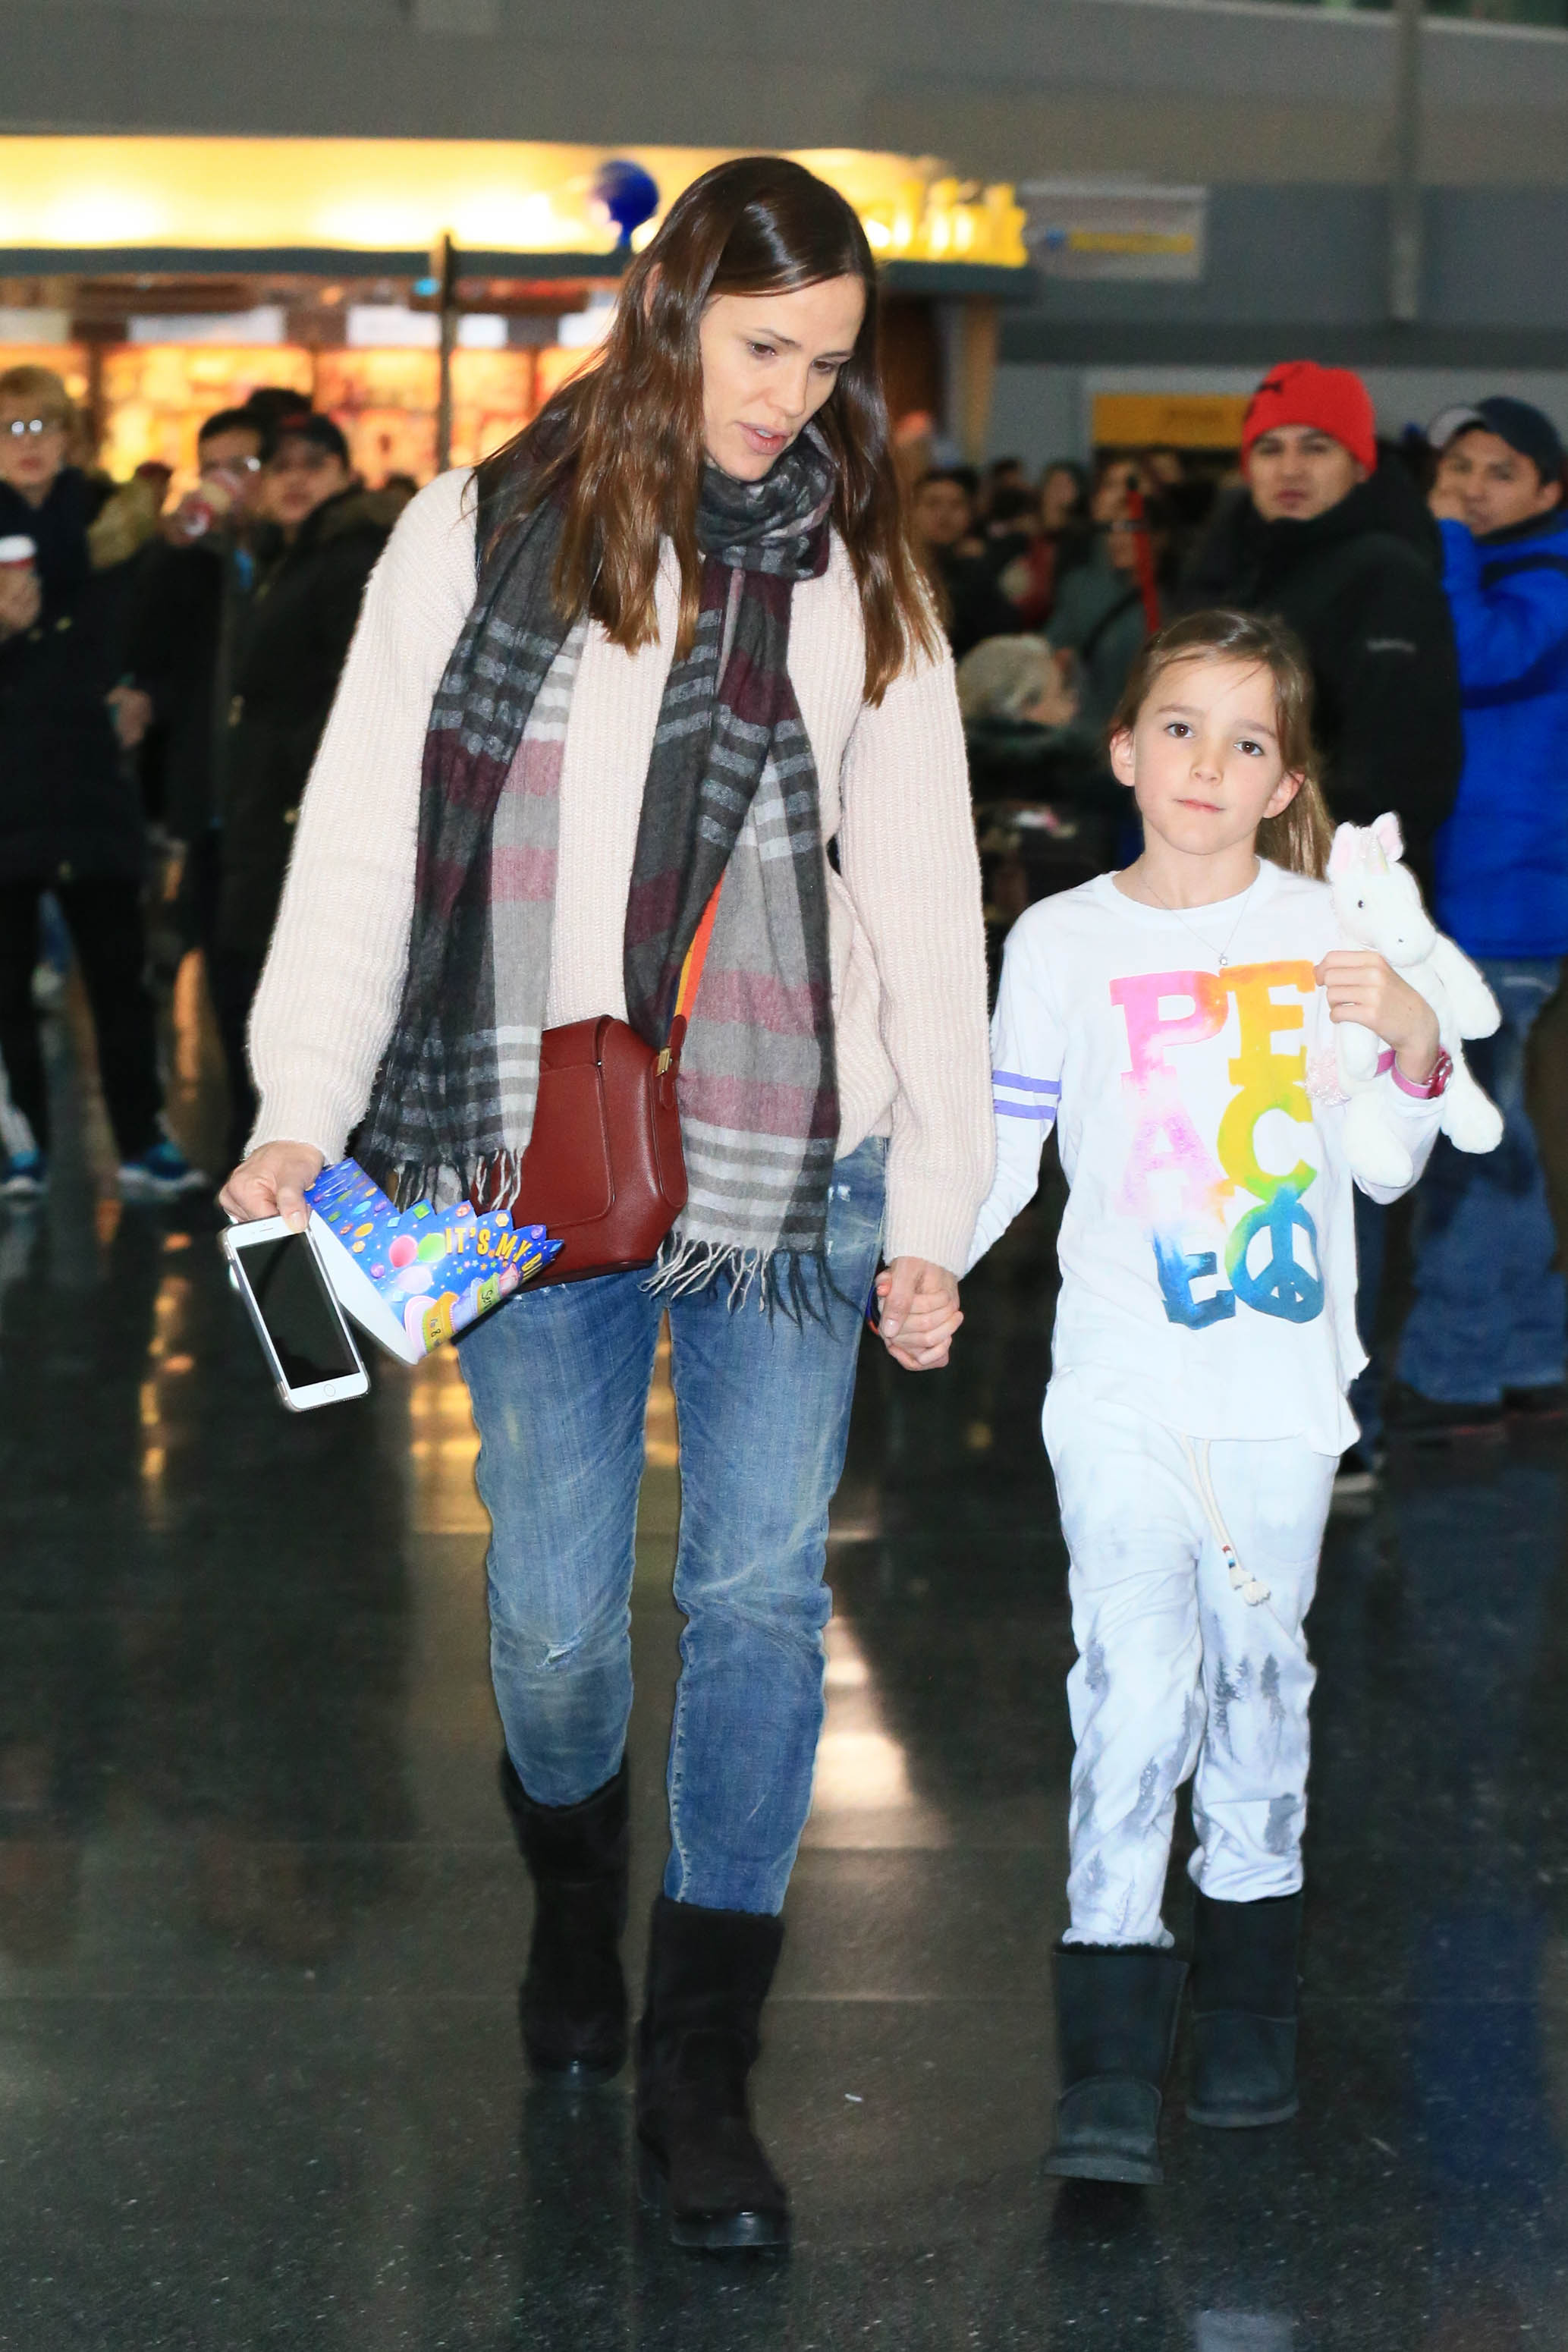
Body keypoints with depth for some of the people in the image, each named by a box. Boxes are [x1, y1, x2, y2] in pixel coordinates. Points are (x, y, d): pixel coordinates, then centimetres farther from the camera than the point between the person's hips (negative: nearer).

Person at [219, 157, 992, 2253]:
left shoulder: (860, 586, 7)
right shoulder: (481, 539, 3)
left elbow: (925, 906, 7)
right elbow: (365, 838, 2)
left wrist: (934, 1210, 3)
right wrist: (305, 1111, -7)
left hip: (789, 1175, 1)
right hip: (536, 1159, -1)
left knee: (763, 1592, -5)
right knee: (555, 1608, 2)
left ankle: (698, 2074, 5)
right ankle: (573, 1914, 34)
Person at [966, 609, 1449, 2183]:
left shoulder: (1328, 933, 3)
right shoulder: (1063, 941, 1)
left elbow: (1388, 1168, 8)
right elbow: (1002, 1147, 7)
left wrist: (1414, 1046, -10)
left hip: (1280, 1380, 1)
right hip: (1122, 1384, -1)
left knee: (1258, 1672, 9)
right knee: (1134, 1686, -10)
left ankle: (1248, 1992, 27)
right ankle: (1110, 2051, -6)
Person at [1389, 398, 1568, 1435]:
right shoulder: (1452, 573, 17)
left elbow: (1475, 659, -28)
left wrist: (1445, 543, -16)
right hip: (1449, 891, 10)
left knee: (1465, 1136, -8)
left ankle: (1453, 1371, -4)